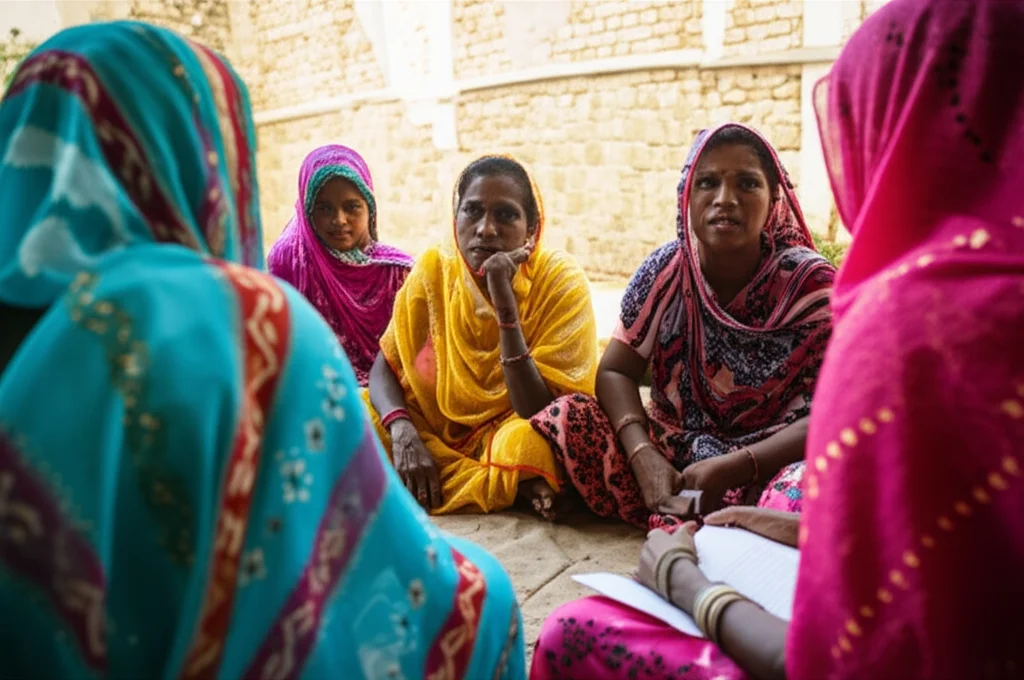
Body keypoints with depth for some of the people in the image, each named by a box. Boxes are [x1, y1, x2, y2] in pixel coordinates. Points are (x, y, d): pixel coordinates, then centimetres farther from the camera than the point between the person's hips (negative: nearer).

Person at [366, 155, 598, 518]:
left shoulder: (561, 281, -17)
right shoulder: (435, 270, -7)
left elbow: (543, 414, -23)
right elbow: (385, 366, -5)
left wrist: (506, 307, -32)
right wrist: (402, 430, -25)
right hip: (440, 432, 6)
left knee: (533, 442, -38)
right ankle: (510, 486, -10)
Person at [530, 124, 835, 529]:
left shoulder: (810, 284, -12)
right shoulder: (664, 272, -5)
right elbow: (615, 372, -6)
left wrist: (732, 468, -28)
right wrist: (643, 456, -24)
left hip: (771, 461, -3)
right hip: (676, 449, 4)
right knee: (566, 416, -18)